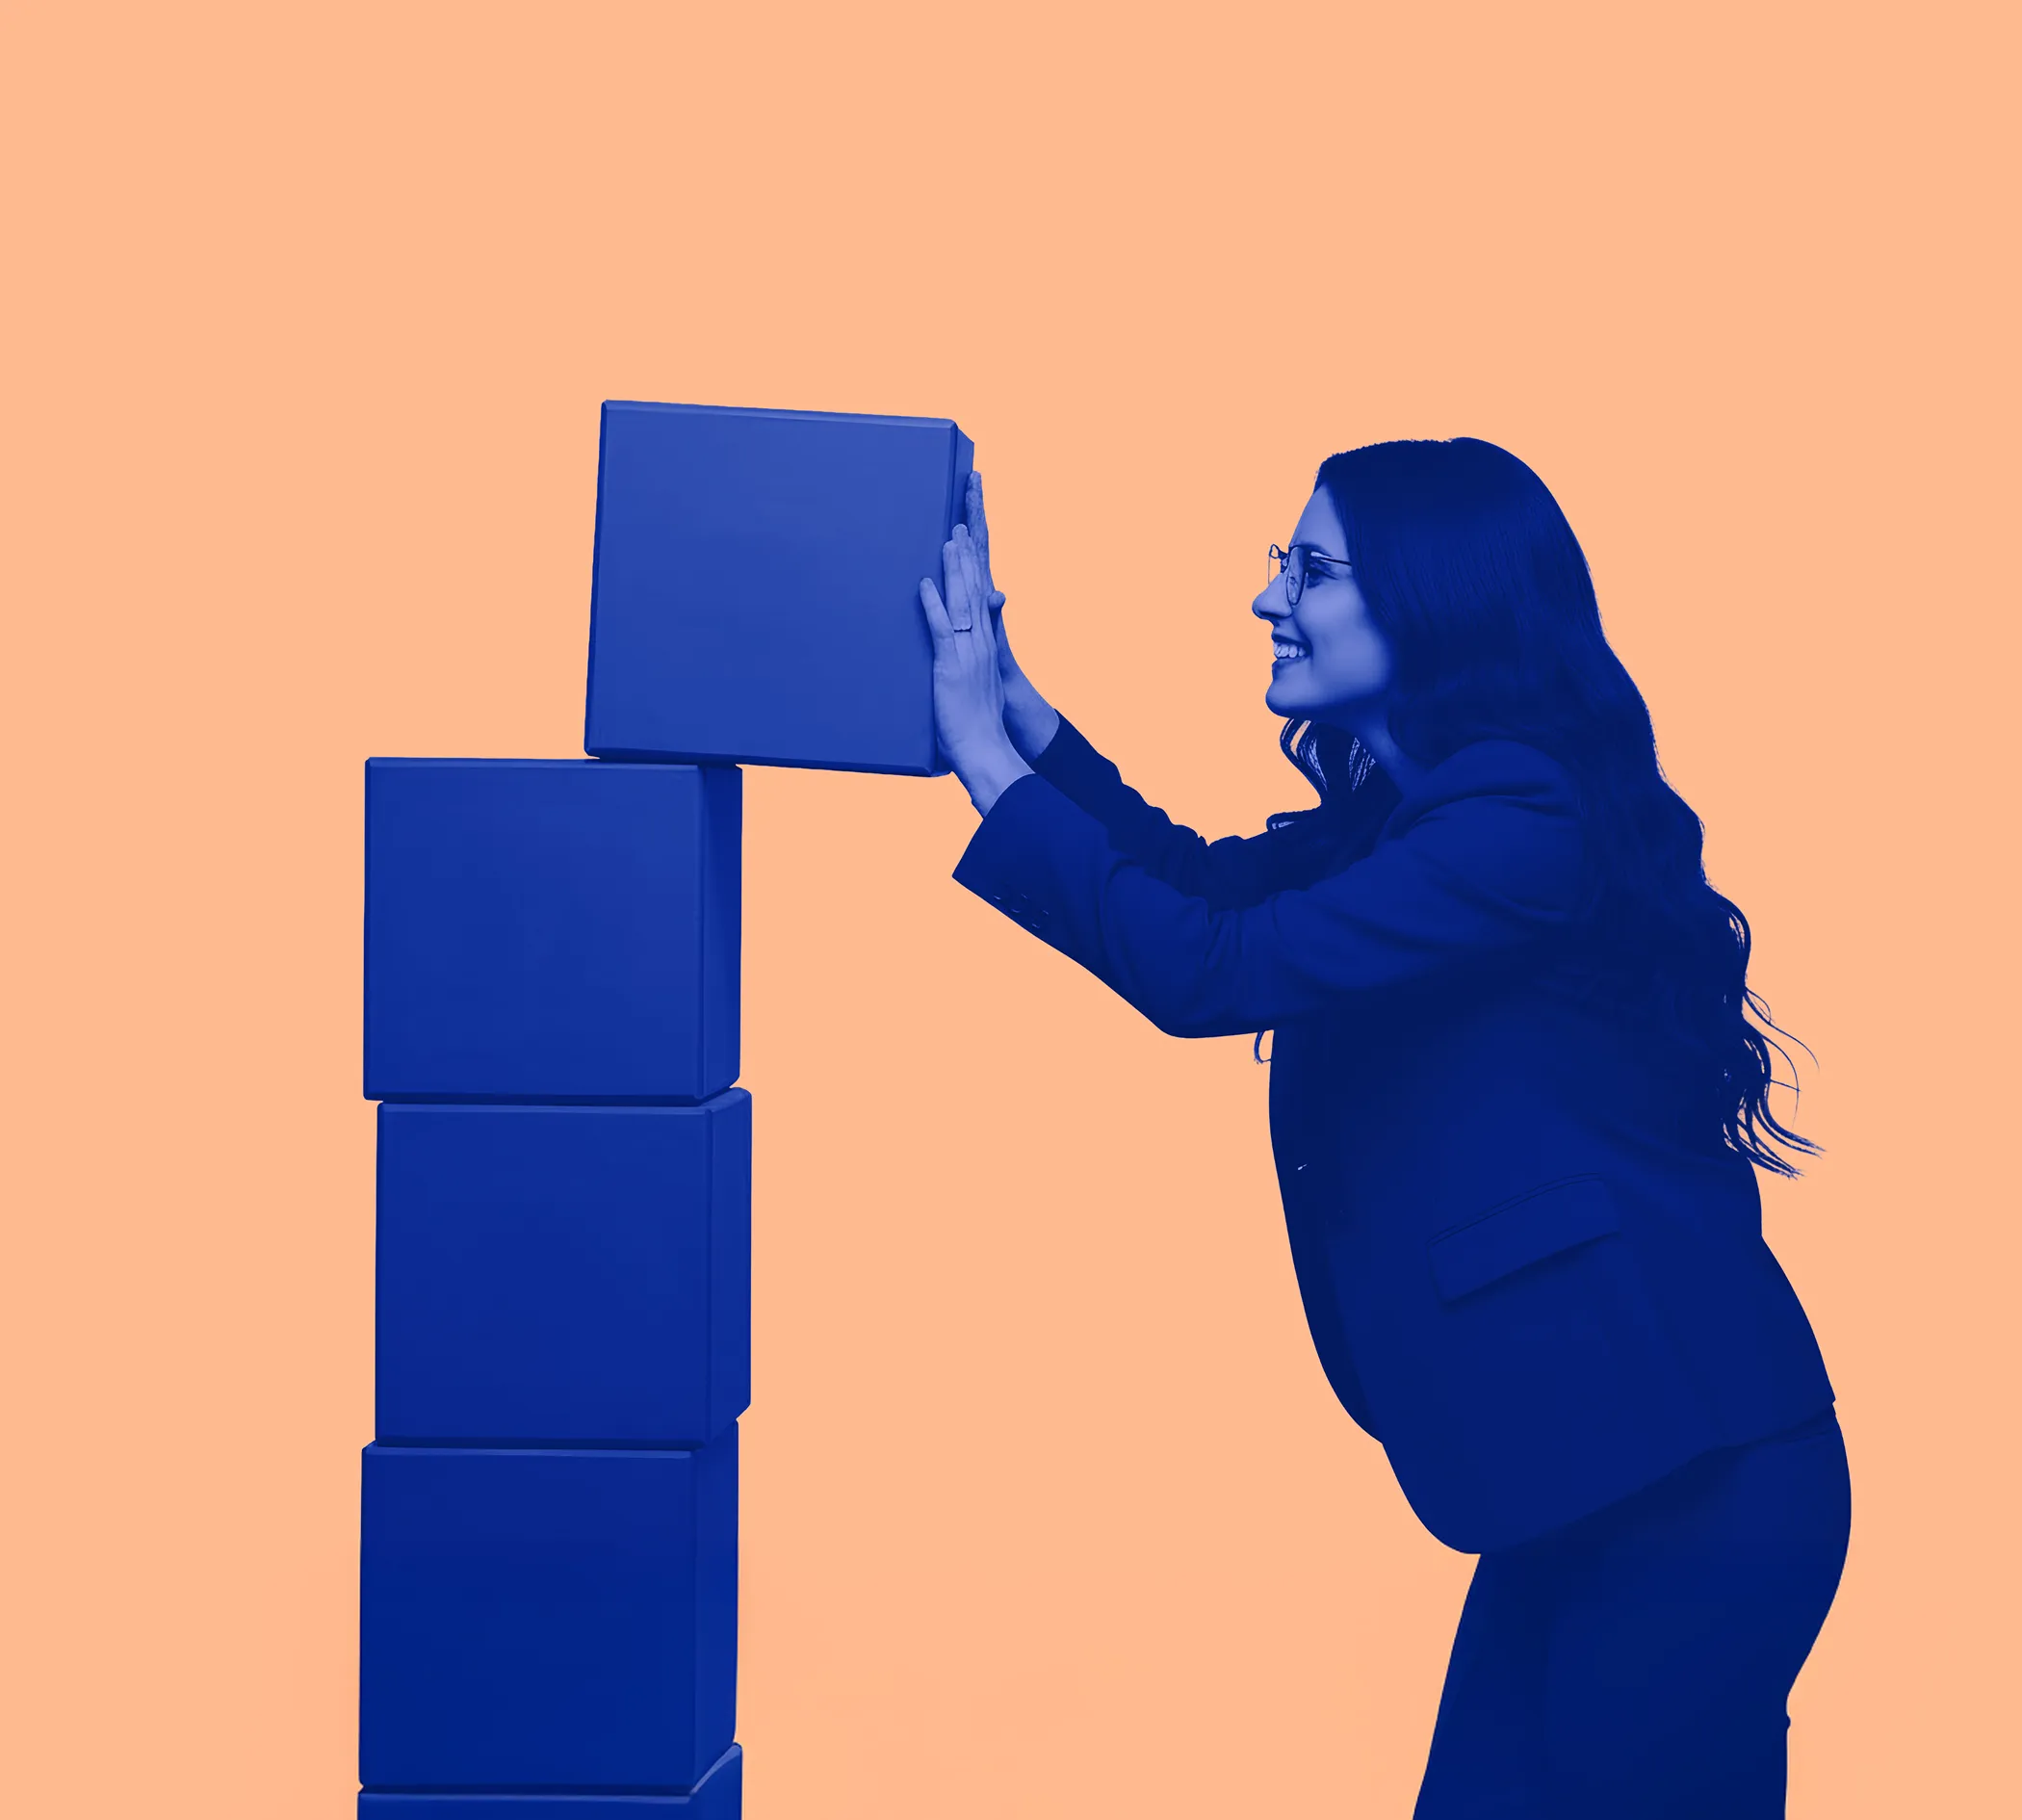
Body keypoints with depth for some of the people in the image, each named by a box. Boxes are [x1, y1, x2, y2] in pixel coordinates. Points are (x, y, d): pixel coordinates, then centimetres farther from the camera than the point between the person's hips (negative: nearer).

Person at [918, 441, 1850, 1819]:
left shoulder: (1519, 823, -18)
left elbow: (1210, 968, -22)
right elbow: (1208, 888, 22)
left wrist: (985, 762, -14)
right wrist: (1017, 706, 14)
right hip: (1593, 1470, 10)